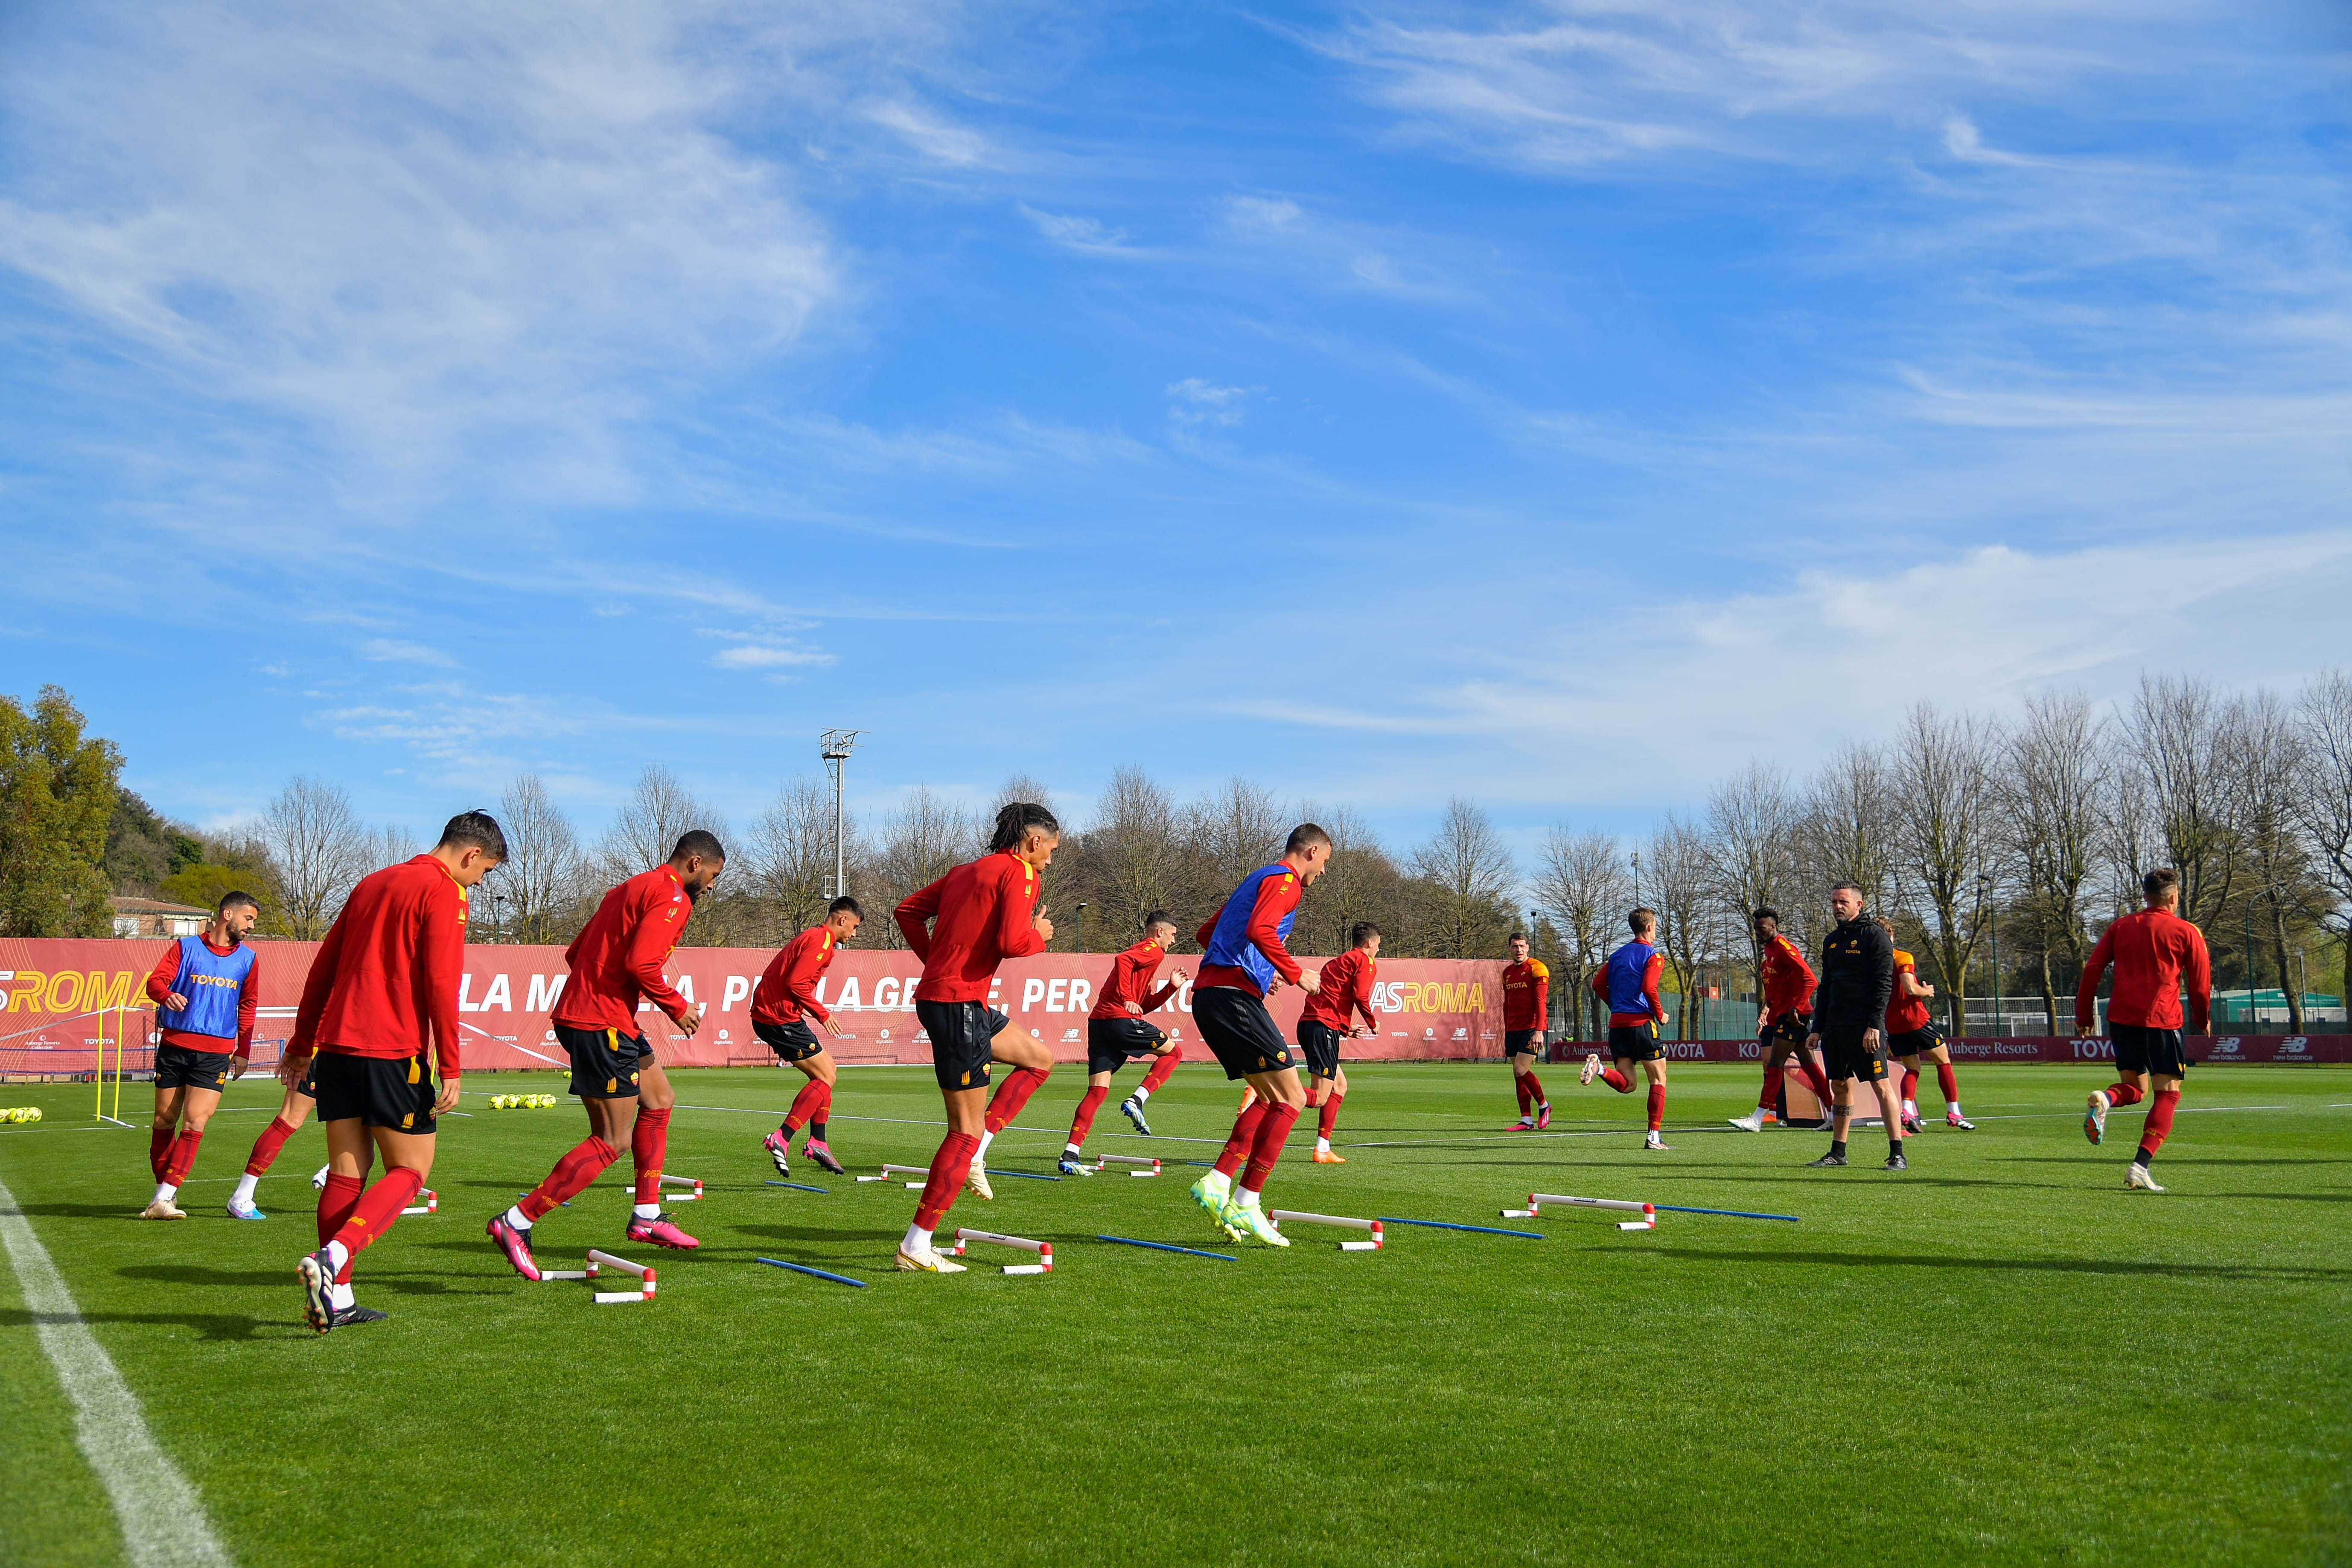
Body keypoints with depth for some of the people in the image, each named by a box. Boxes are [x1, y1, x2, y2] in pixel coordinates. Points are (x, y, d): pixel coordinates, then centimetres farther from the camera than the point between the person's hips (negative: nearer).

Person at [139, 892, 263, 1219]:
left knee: (194, 1124, -11)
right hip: (174, 1045, -1)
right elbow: (155, 981, -4)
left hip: (216, 1053, 1)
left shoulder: (248, 959, 10)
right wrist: (167, 995, -28)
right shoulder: (186, 948, 3)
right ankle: (162, 1190, 20)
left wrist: (243, 1051, 13)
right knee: (164, 1122, 6)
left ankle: (163, 1199, -11)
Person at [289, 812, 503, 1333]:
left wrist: (301, 1045, 26)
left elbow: (322, 967, 21)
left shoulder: (373, 883, 19)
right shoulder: (444, 892, -5)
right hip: (393, 1053, -8)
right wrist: (450, 1067, -13)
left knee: (347, 1170, 11)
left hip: (335, 1045, 8)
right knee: (410, 1169, 2)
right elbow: (441, 982, -14)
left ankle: (336, 1298, 11)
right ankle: (330, 1260, -17)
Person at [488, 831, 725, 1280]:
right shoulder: (671, 896, -10)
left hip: (581, 1012, 11)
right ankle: (515, 1223, -8)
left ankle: (646, 1216, 23)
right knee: (611, 1142, -7)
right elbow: (640, 963, -23)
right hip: (603, 1024, -11)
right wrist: (678, 1007, -10)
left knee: (659, 1099, 20)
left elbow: (575, 952, 22)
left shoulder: (633, 888, 21)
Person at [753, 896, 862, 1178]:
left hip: (768, 1014, 11)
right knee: (826, 1078, -7)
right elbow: (796, 983, -22)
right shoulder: (822, 941, -12)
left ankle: (818, 1143, 16)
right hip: (779, 1018, -11)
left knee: (826, 1071, 15)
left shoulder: (812, 937, 21)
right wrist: (822, 1014, -13)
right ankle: (781, 1140, -14)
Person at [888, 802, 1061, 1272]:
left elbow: (909, 910, 19)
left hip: (937, 993, 10)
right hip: (959, 1004, -10)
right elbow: (1013, 941, -21)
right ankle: (916, 1247, -1)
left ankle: (974, 1153, 13)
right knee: (966, 1130, -4)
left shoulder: (968, 870, 18)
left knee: (1040, 1059, 23)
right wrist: (1041, 935, -1)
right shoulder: (1018, 872, -8)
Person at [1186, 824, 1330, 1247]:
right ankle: (1245, 1203, -10)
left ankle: (1217, 1184, 4)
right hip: (1236, 996, -10)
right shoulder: (1285, 880, -3)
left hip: (1209, 993, 10)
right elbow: (1259, 931, -22)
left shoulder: (1257, 880, 27)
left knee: (1272, 1097, 13)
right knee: (1290, 1098, -8)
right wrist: (1296, 974, -13)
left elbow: (1205, 935, 31)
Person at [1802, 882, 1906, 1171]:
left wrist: (1874, 1024, -18)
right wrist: (1817, 1029, 15)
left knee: (1881, 1084, -9)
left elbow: (1884, 984, -11)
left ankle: (1898, 1154, -8)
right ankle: (1838, 1152, 15)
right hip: (1835, 1026, 7)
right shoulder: (1831, 941, 18)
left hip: (1865, 1026, -7)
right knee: (1841, 1086, 10)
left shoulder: (1874, 935, -4)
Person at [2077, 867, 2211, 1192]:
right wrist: (2203, 1020, 22)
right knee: (2168, 1093, 3)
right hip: (2162, 1020, -4)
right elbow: (2201, 984, 4)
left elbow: (2092, 969, 5)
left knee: (2134, 1087, 19)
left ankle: (2106, 1098, -18)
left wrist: (2084, 1015, 11)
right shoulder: (2187, 932, 2)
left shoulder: (2121, 927, 12)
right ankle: (2140, 1166, -11)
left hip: (2121, 1018, 4)